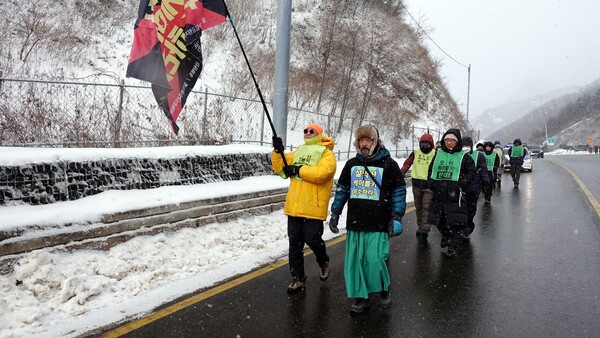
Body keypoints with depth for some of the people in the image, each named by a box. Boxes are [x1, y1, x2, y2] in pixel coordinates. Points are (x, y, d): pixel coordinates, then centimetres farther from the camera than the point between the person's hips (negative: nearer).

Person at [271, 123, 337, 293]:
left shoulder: (327, 153, -2)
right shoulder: (298, 152, 18)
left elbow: (322, 173, -21)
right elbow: (280, 167, 10)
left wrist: (298, 170, -17)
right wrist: (277, 151, -6)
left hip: (313, 207, -6)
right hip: (294, 206, 6)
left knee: (312, 239, -1)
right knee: (295, 242, 8)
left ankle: (324, 263, 31)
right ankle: (298, 278, 19)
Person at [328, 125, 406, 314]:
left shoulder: (388, 164, -1)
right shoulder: (351, 164, 11)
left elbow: (399, 192, 1)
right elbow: (342, 190, 17)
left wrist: (396, 217, -5)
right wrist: (335, 213, 11)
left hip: (378, 225, -4)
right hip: (354, 223, 4)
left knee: (375, 261, -8)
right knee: (354, 261, 4)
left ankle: (383, 289, 21)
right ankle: (360, 297, 19)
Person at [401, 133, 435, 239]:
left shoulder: (435, 154, -4)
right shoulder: (415, 153, 6)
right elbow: (407, 163, 14)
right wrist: (402, 172, -1)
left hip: (429, 185, -4)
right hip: (416, 184, 4)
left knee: (426, 207, -10)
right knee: (418, 207, 14)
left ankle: (425, 229, -11)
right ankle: (420, 227, 26)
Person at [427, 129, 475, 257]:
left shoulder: (464, 156, 0)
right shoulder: (438, 154, 12)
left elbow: (472, 172, -1)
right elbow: (431, 169, 21)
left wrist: (461, 184, -12)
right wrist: (431, 182, 6)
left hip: (455, 195, -4)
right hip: (438, 194, 5)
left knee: (456, 222, -4)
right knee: (439, 220, 15)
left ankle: (453, 246, 6)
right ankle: (446, 237, 39)